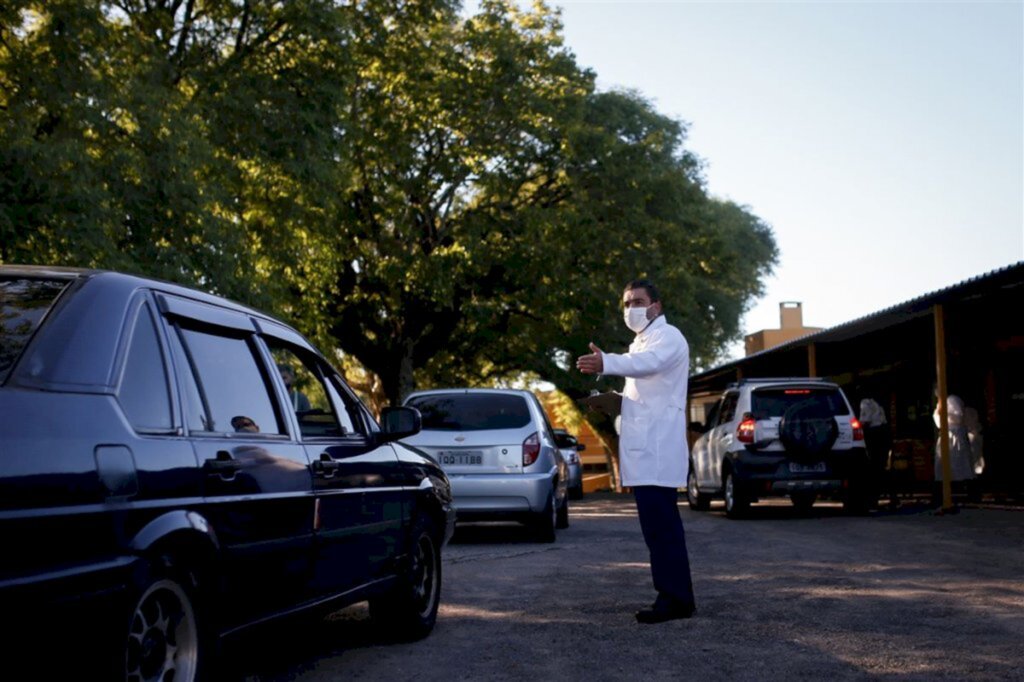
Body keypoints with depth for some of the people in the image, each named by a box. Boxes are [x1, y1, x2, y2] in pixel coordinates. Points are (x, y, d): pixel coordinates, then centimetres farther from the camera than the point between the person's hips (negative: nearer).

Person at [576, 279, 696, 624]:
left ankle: (676, 598, -10)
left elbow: (647, 363, -30)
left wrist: (606, 363, -49)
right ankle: (674, 596, 18)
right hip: (645, 450, 10)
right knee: (660, 526, 12)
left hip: (658, 450, -10)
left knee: (661, 526, -13)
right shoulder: (640, 344, 24)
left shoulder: (668, 337, -6)